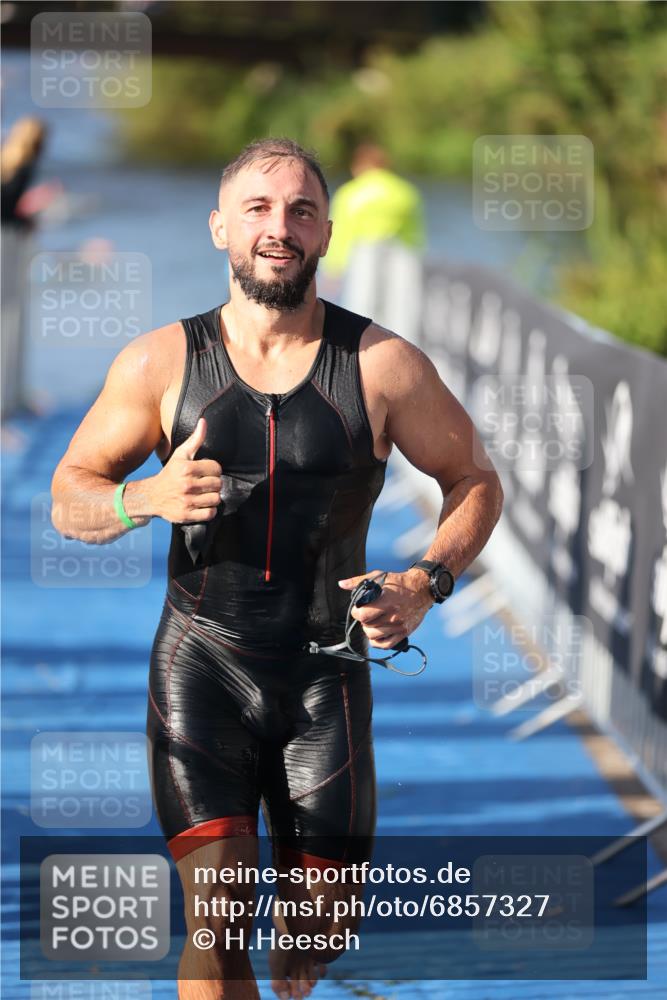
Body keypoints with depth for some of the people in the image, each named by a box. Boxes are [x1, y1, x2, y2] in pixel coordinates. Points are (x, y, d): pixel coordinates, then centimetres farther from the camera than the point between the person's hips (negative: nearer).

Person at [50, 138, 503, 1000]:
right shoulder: (161, 362, -2)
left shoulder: (381, 366, -3)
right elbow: (68, 498, 5)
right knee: (218, 923, -16)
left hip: (327, 676, 1)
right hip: (201, 667, -1)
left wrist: (425, 584, -10)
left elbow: (474, 482, 8)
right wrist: (149, 499, -17)